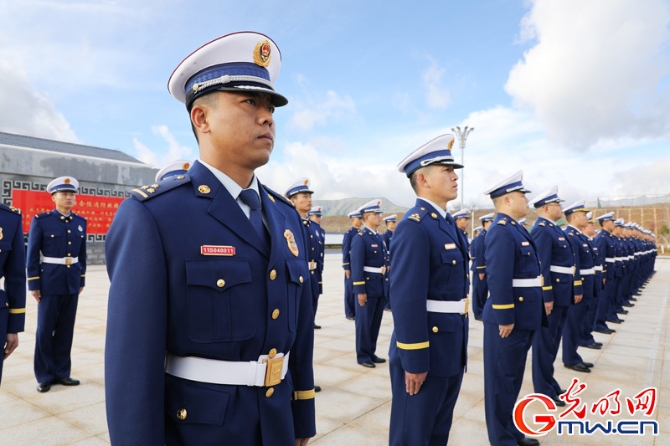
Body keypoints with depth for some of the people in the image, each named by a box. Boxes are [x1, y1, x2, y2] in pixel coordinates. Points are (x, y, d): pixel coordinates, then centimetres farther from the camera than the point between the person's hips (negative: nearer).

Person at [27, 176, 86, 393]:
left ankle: (62, 372, 21)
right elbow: (32, 254, -6)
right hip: (50, 280, -4)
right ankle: (45, 376, 17)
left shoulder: (80, 222, 7)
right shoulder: (41, 220, -6)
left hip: (72, 282, 4)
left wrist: (81, 280, 11)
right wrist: (34, 284, -8)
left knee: (66, 329, 10)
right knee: (45, 330, 5)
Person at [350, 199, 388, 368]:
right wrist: (360, 290, -19)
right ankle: (363, 356, 15)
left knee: (376, 322, 14)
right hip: (368, 286, -8)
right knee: (364, 322, 3)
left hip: (381, 287, 8)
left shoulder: (380, 237, 13)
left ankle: (371, 353, 25)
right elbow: (356, 267, -16)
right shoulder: (360, 238, -12)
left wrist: (386, 284, 15)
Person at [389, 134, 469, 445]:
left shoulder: (448, 224, 10)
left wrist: (460, 345, 18)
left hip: (451, 349, 9)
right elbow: (406, 300, -24)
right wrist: (414, 359, -22)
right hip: (426, 350, -9)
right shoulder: (414, 226, -20)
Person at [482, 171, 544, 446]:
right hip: (510, 317, -10)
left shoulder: (514, 228, 13)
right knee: (502, 379, 4)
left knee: (513, 377, 20)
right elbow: (498, 279, -24)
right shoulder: (502, 230, -19)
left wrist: (542, 300, 19)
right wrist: (505, 318, -23)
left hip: (523, 316, 10)